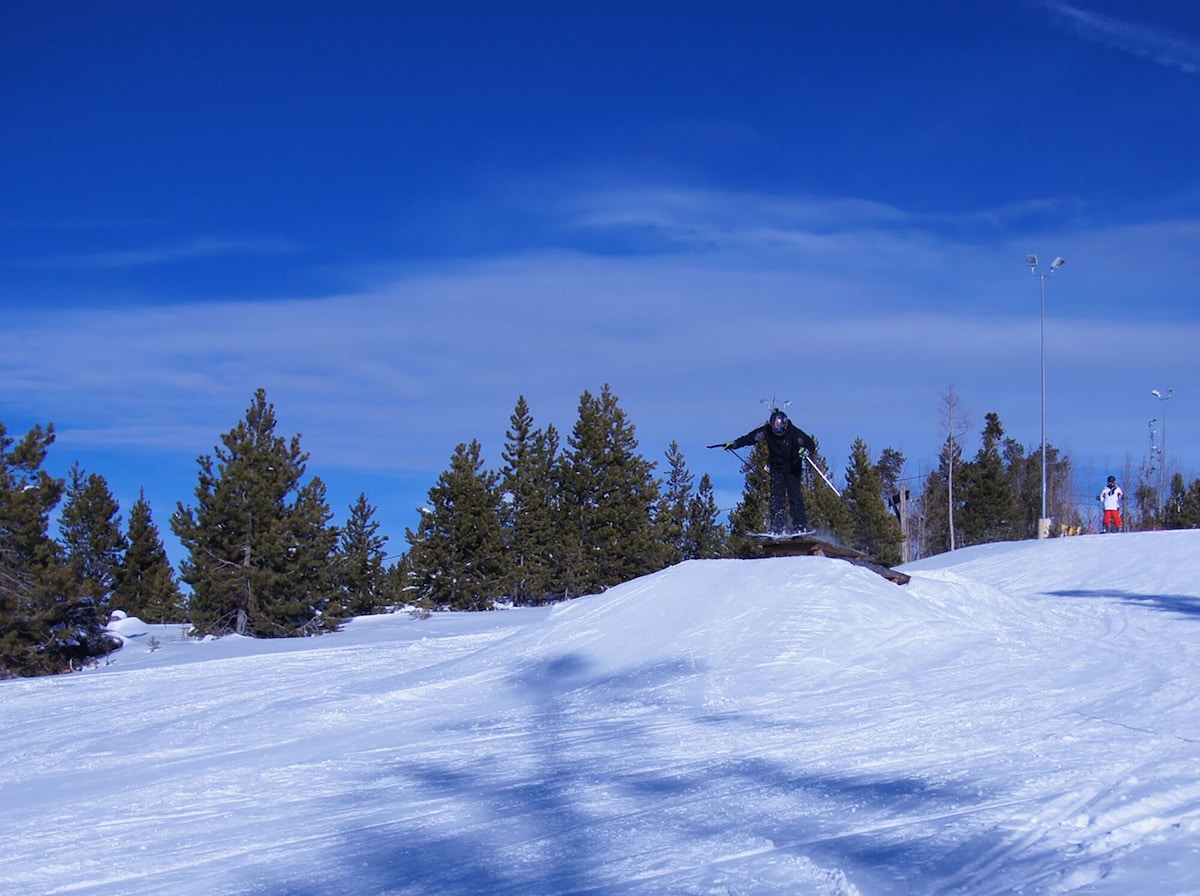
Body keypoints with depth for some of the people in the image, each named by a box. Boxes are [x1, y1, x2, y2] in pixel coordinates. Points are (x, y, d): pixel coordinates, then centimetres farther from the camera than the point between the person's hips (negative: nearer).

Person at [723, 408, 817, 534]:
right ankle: (777, 527, -13)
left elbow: (811, 444, -19)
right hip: (776, 468, 3)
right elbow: (750, 437, -7)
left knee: (795, 495, -12)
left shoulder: (794, 432, -20)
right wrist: (734, 444, -16)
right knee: (776, 496, -9)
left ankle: (800, 527, -10)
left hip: (792, 468, -2)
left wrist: (806, 451, -41)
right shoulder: (767, 431, -12)